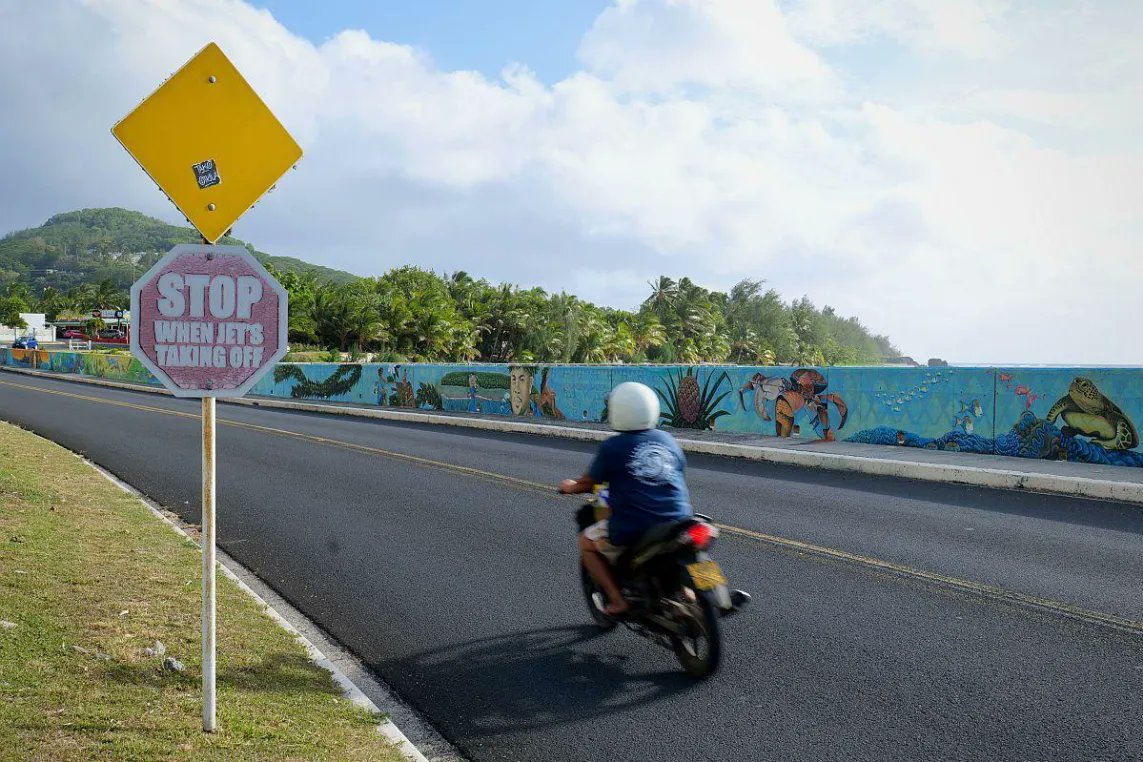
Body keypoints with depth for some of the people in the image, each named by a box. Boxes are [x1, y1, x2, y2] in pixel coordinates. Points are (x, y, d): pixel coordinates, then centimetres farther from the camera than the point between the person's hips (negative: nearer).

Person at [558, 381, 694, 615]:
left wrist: (570, 487, 27)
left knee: (587, 543, 20)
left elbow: (588, 483, 5)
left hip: (631, 529, -4)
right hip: (676, 522, 4)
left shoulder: (612, 447, -5)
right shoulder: (668, 440, 7)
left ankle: (617, 599, 8)